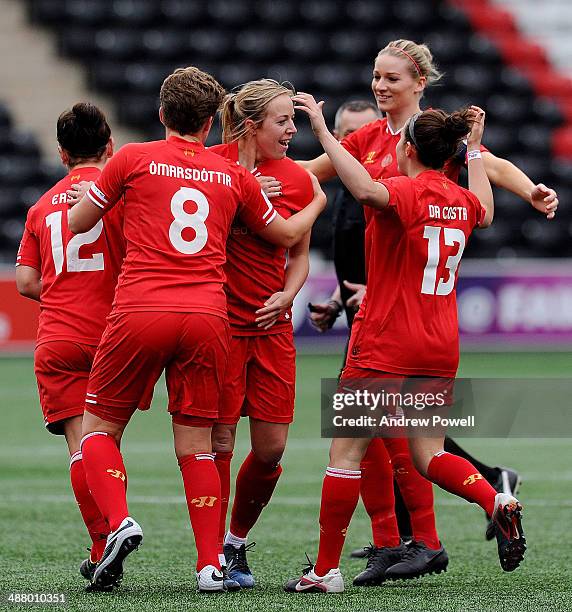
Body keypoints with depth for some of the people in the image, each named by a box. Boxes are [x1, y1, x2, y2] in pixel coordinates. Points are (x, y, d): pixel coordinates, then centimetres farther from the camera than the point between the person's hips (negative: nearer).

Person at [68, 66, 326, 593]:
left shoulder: (133, 159, 4)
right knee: (196, 443, 8)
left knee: (99, 427, 11)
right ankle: (210, 565, 2)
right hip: (208, 317, 2)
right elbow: (286, 235, 27)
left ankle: (119, 521, -12)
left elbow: (77, 223, 14)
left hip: (140, 313, -2)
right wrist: (317, 204, 47)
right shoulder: (233, 175, 13)